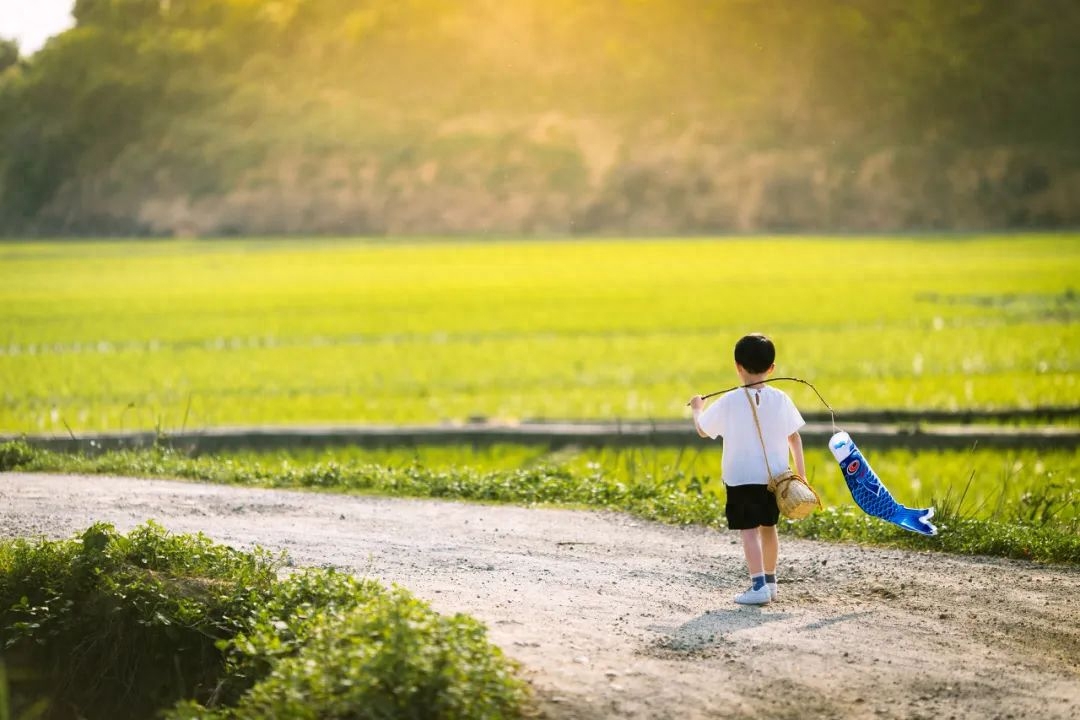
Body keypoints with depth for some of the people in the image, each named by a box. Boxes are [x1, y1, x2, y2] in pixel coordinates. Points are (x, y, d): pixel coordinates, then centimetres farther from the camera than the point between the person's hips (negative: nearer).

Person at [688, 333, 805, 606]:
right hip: (775, 476, 4)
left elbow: (702, 430, 3)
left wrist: (697, 408, 24)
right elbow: (794, 438, 5)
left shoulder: (728, 402, -10)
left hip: (740, 478, -4)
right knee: (768, 526, 20)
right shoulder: (780, 399, -2)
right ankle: (770, 581, 32)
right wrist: (800, 474, 14)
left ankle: (759, 585, -21)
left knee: (749, 531, -6)